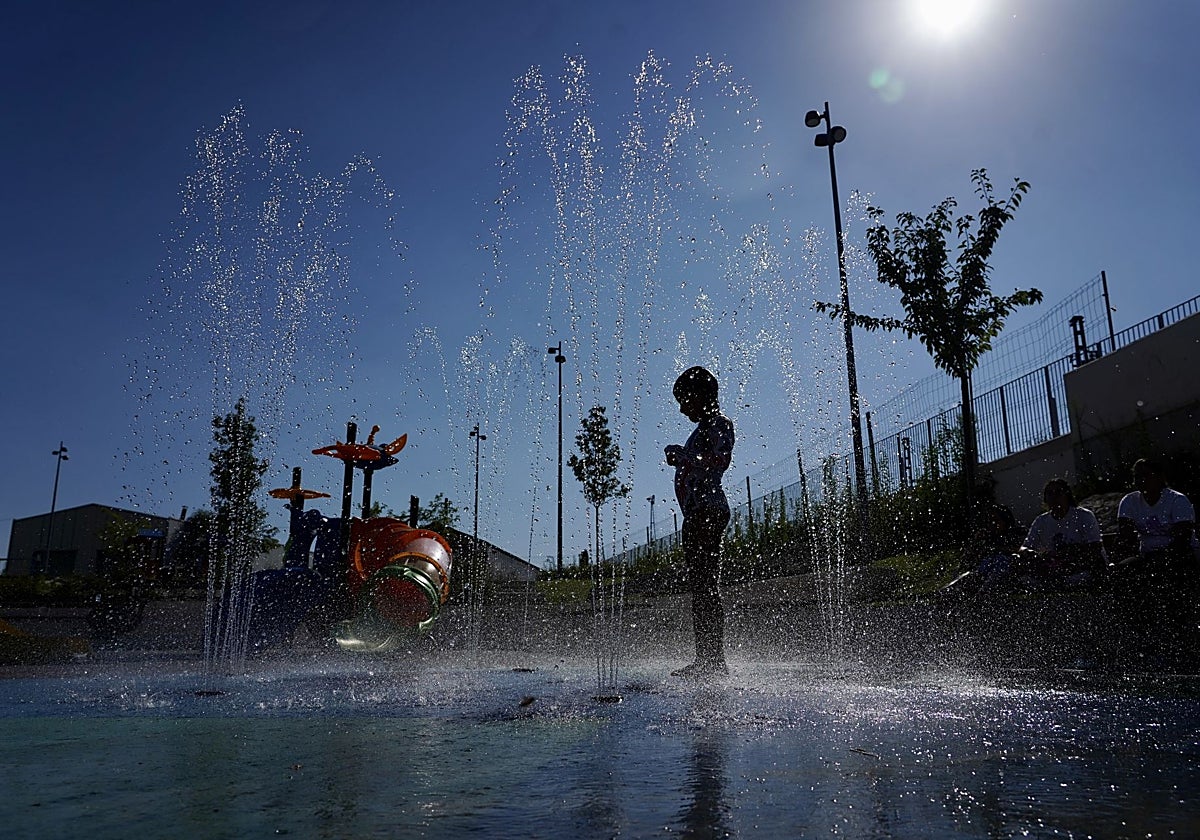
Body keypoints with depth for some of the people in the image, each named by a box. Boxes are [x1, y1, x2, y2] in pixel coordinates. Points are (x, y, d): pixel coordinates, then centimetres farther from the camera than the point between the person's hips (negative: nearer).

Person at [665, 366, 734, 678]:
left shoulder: (720, 424, -3)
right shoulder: (704, 428, 24)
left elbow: (719, 462, -20)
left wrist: (682, 455, -11)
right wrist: (680, 459, 11)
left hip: (707, 512, -10)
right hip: (696, 514, 10)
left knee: (705, 586, -12)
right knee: (700, 587, 8)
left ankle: (714, 658, -11)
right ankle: (707, 658, 11)